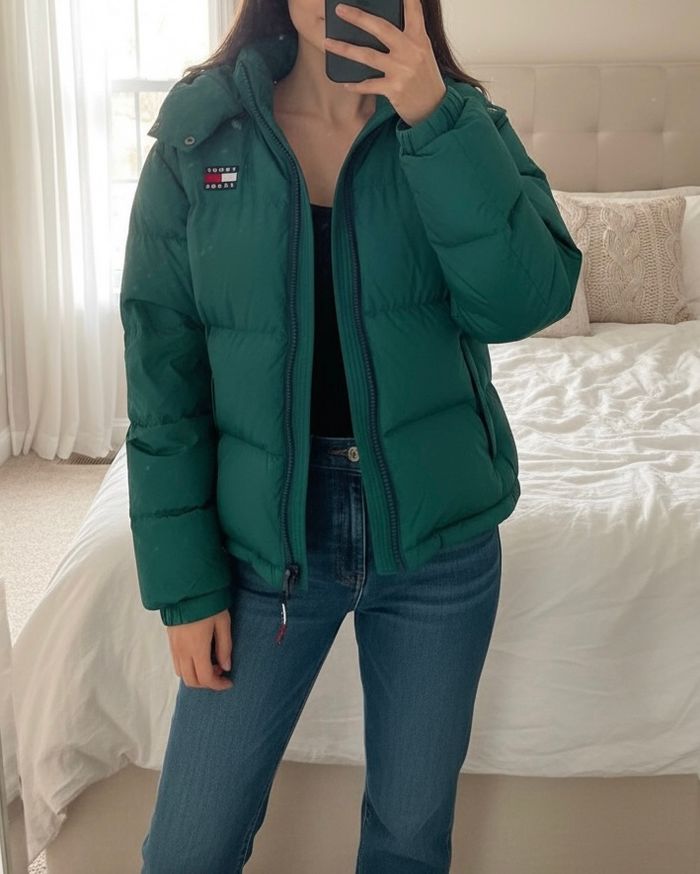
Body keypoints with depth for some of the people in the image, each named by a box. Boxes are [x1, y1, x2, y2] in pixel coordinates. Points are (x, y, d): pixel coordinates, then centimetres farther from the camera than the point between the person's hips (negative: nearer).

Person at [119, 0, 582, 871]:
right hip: (268, 536, -1)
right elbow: (161, 371, -5)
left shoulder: (459, 121, -1)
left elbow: (529, 300, -16)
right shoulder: (199, 135, -4)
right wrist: (185, 582, -6)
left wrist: (435, 121, -23)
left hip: (438, 537, 1)